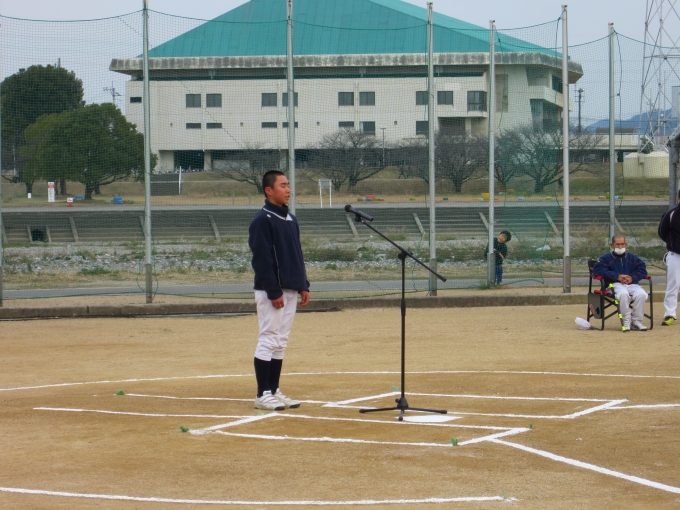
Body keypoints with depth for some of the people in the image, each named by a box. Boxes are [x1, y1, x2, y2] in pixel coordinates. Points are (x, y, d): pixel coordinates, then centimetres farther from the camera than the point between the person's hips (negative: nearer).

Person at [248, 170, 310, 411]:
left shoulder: (290, 219, 15)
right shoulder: (262, 220, -11)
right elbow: (262, 258, -16)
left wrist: (303, 285, 12)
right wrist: (273, 292, -19)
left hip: (291, 289, 8)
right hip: (271, 291, -8)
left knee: (280, 343, 10)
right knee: (269, 341, -6)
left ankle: (274, 391, 15)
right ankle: (263, 394, -2)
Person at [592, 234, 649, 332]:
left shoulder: (633, 258, 21)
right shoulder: (606, 258, 12)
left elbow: (642, 270, 13)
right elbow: (597, 270, -5)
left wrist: (632, 277, -8)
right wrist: (617, 276, -11)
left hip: (632, 284, 3)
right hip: (616, 284, -3)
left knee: (641, 294, -30)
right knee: (623, 294, -39)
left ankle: (636, 321, -18)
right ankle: (626, 322, -27)